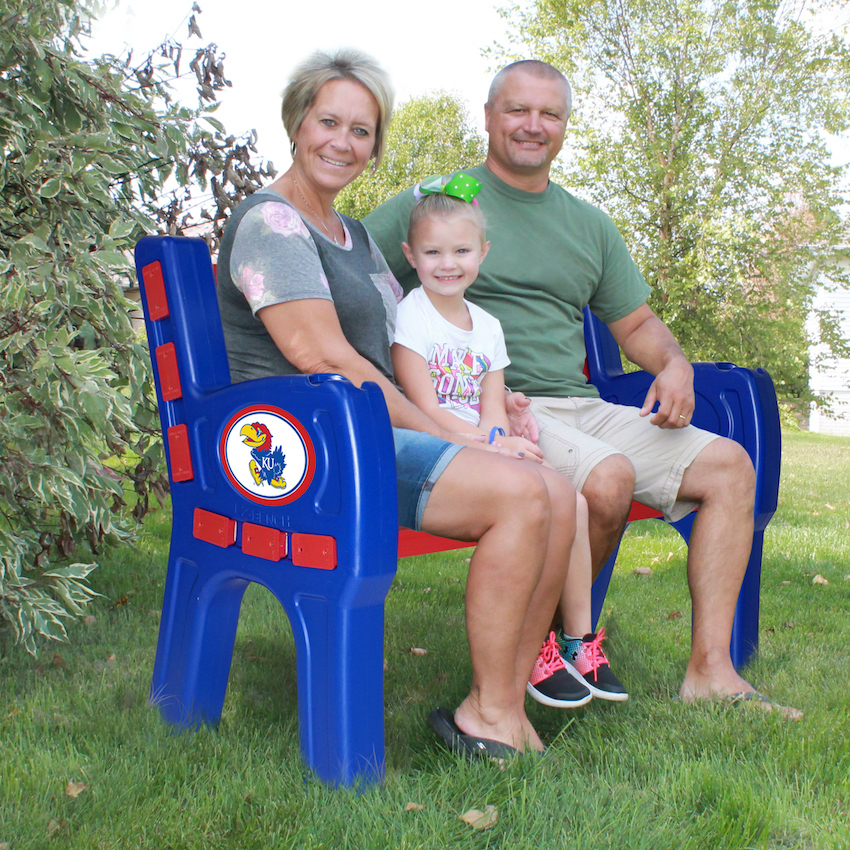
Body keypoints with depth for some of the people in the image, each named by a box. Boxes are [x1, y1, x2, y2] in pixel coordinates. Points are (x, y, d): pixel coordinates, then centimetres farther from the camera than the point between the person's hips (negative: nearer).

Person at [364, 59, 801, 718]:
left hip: (580, 407, 7)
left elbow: (637, 323, 27)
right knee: (608, 476, -33)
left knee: (728, 463, -6)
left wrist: (675, 366, 1)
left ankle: (710, 670, -5)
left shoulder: (590, 226, 21)